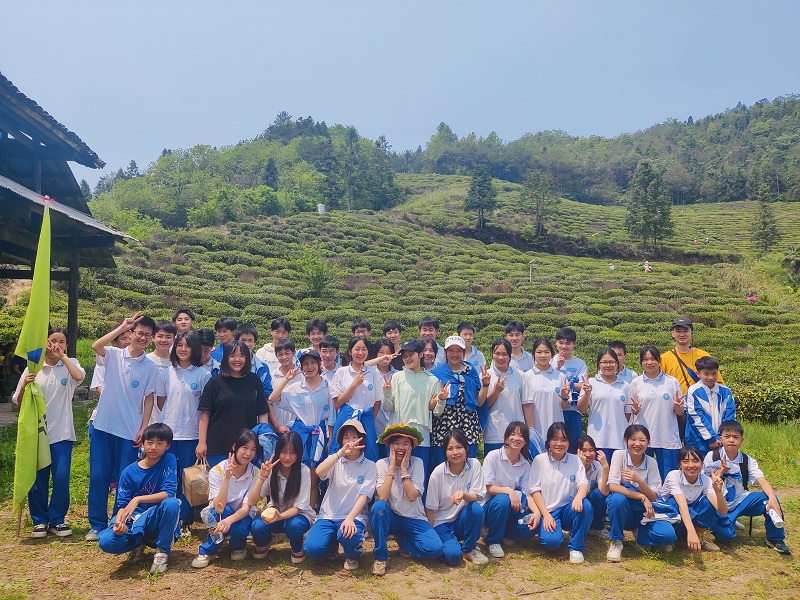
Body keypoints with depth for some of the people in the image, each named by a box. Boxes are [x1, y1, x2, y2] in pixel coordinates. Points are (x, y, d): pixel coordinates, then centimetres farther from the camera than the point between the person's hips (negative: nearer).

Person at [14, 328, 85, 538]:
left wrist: (62, 356, -17)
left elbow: (79, 376, -24)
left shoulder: (70, 364, 0)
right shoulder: (33, 368, 2)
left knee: (62, 478, -1)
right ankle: (39, 520, 23)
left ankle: (57, 519, 16)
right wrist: (25, 385, -15)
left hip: (62, 433, -1)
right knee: (37, 479, 7)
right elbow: (18, 401, 4)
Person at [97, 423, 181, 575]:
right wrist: (119, 521, -26)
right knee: (105, 541, -26)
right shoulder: (129, 472, -2)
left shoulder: (169, 460, -8)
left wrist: (138, 499, -28)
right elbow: (122, 504, -3)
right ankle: (139, 543, 8)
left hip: (159, 522, -2)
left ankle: (162, 551, -11)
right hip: (135, 520, 2)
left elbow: (168, 492, -18)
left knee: (172, 503, -34)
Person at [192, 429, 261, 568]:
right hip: (216, 518, -1)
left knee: (239, 528, -33)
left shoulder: (255, 473, -16)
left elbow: (246, 508, -23)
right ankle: (207, 551, -10)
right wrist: (227, 477, -41)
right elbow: (219, 508, -31)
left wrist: (229, 520, -43)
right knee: (222, 511, -34)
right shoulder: (217, 471, -21)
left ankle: (238, 546, 4)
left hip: (241, 517, 1)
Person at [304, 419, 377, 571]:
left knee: (347, 535, -36)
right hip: (328, 515, 2)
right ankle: (332, 546, 13)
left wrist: (350, 518, -27)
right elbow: (319, 472, -15)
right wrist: (341, 452, -27)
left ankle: (352, 556, 2)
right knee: (312, 548, -24)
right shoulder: (335, 461, 8)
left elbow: (364, 496, -11)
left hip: (354, 516, -2)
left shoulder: (369, 466, 2)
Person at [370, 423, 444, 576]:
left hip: (414, 520, 1)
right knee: (379, 506, -34)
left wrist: (404, 468, -18)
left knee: (435, 548, -25)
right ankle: (380, 556, -15)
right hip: (390, 517, 0)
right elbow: (382, 497, -21)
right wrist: (392, 467, -20)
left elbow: (412, 497, -17)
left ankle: (401, 539, 6)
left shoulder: (417, 463, -6)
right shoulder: (382, 464, -6)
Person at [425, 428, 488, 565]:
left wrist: (463, 495, -36)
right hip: (442, 522, -2)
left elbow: (477, 497, -15)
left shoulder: (474, 464, -11)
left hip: (463, 520, 2)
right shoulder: (438, 472, -15)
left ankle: (469, 547, -4)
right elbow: (430, 507, -7)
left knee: (476, 509, -30)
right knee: (453, 555, -26)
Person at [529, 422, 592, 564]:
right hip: (548, 511, -2)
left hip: (569, 509, 2)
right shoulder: (539, 460, 1)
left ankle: (576, 547, -11)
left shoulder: (575, 460, 7)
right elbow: (535, 490, -2)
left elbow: (583, 483, -7)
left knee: (585, 505, -32)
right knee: (551, 541, -30)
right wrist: (545, 515, -14)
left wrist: (578, 497, -32)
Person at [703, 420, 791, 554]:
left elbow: (762, 480, -16)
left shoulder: (747, 461, 0)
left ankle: (775, 539, -3)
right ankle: (727, 521, 10)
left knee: (769, 499, -24)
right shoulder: (712, 457, -6)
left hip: (741, 502, 3)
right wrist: (721, 472, -21)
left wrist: (773, 499, -35)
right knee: (724, 534, -29)